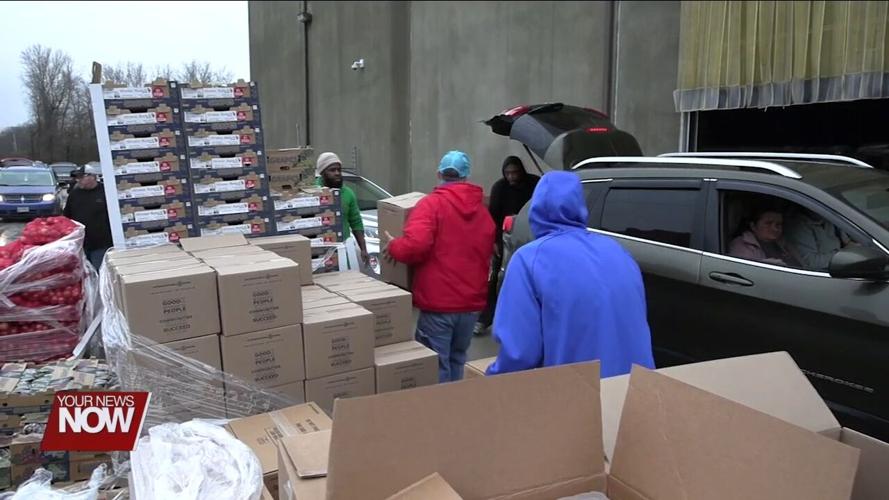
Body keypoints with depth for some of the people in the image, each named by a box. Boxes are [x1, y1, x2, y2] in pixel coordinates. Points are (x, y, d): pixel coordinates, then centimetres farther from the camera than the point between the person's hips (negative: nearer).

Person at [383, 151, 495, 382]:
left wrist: (394, 247, -5)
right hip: (471, 301, 6)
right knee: (457, 360, 21)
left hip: (438, 302, -6)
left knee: (436, 366, 4)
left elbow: (416, 244, -23)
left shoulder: (432, 203, -10)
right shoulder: (482, 210, 9)